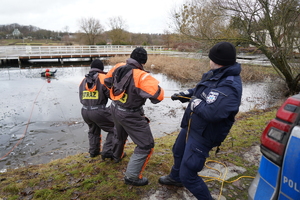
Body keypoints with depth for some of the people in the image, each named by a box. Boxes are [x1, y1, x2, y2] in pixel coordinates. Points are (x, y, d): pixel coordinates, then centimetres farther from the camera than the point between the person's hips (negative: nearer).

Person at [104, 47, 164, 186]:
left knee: (121, 135, 36)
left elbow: (107, 81, 12)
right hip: (130, 115, -8)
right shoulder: (141, 76, -30)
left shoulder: (118, 67, -7)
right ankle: (132, 176, 10)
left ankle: (117, 156, 62)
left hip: (115, 109, 8)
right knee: (146, 145, 5)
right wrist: (156, 87, -11)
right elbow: (158, 96, -34)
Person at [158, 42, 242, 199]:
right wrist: (184, 95, 9)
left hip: (202, 135, -10)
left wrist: (195, 103, -25)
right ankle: (175, 177, 62)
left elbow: (212, 113, -43)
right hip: (190, 126, 10)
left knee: (188, 175, -3)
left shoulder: (230, 87, -33)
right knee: (178, 151, 33)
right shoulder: (215, 75, -3)